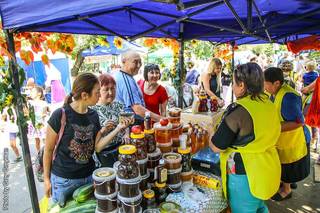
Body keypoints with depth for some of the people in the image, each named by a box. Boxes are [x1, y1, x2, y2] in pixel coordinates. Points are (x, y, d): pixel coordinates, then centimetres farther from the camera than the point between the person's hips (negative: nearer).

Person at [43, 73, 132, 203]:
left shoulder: (93, 115, -2)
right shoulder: (60, 115, -18)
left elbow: (97, 147, -3)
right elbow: (48, 149, -8)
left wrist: (118, 128, -11)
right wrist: (46, 179, -2)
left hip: (89, 176, 5)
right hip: (64, 180, -5)